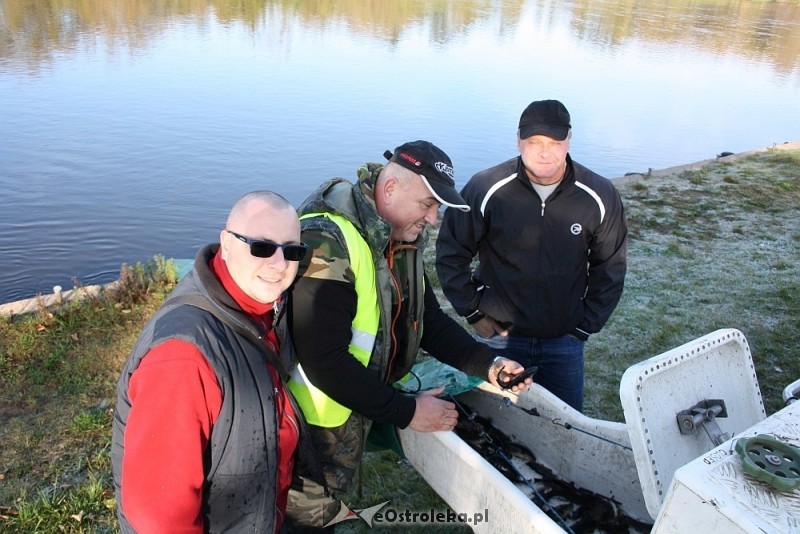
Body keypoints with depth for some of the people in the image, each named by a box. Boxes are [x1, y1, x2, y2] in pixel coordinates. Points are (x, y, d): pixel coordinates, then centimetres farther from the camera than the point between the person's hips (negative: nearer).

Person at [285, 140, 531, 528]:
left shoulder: (402, 240, 0)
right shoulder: (327, 241, -28)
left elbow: (429, 320, 6)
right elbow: (324, 361, -31)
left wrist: (487, 365, -8)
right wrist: (406, 412, -24)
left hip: (362, 406, 8)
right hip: (319, 422, -8)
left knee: (335, 501, 25)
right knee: (311, 515, 12)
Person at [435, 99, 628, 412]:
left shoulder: (600, 196, -9)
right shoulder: (486, 189, -15)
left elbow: (609, 269, 3)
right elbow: (450, 254, -4)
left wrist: (586, 326, 0)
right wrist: (473, 313, -5)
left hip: (565, 340, 2)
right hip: (499, 336, -1)